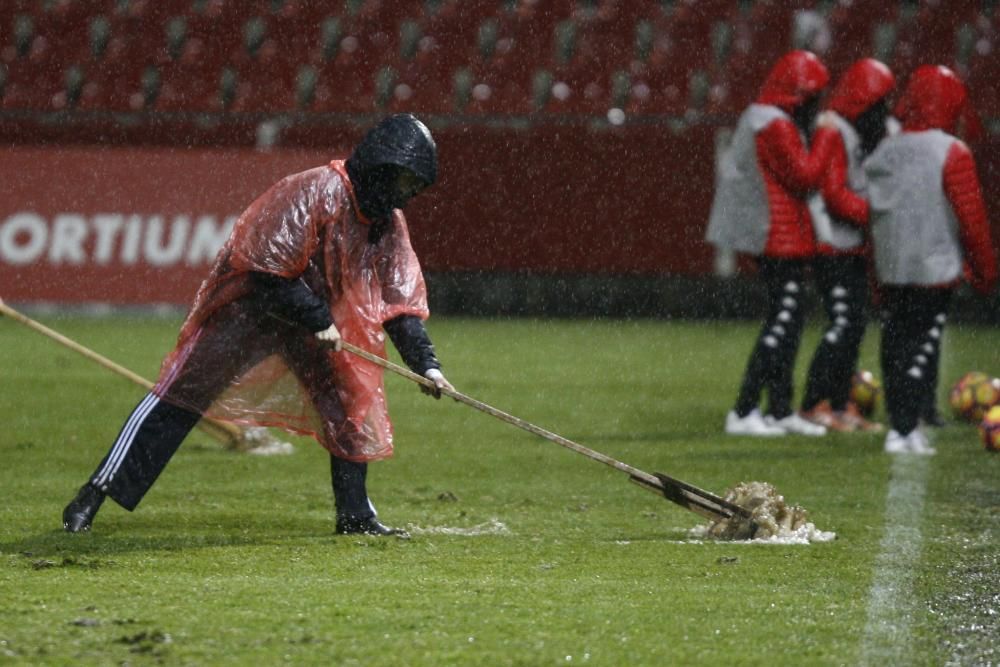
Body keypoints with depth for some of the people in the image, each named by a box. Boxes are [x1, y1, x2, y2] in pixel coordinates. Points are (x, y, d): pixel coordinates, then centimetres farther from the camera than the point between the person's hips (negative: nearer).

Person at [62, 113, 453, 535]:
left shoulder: (389, 222, 2)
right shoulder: (315, 193, -23)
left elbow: (402, 301, 3)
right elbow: (269, 269, -25)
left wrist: (426, 364, -8)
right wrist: (317, 319, -24)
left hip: (321, 320, 8)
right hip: (249, 305, -8)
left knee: (354, 402, 3)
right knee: (179, 396, -13)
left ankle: (355, 515, 18)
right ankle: (93, 498, -13)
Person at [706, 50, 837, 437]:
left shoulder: (760, 119, 15)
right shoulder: (777, 126, -17)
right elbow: (805, 176, -21)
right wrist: (825, 139, -11)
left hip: (773, 240, 11)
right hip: (781, 239, -11)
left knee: (788, 321, 14)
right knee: (783, 322, -9)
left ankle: (781, 410, 19)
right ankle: (743, 413, -9)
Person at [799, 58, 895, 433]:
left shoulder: (863, 133, 16)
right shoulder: (832, 131, -14)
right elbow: (834, 194, -20)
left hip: (854, 246, 10)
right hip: (832, 244, -10)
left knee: (857, 322, 9)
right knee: (843, 322, -12)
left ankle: (841, 405, 15)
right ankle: (814, 406, -7)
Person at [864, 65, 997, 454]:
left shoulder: (883, 154, 7)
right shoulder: (952, 153, -9)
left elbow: (871, 212, 11)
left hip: (890, 271, 5)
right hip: (935, 271, -5)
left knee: (894, 345, 11)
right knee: (924, 347, -2)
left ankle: (901, 425, 14)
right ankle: (905, 431, -8)